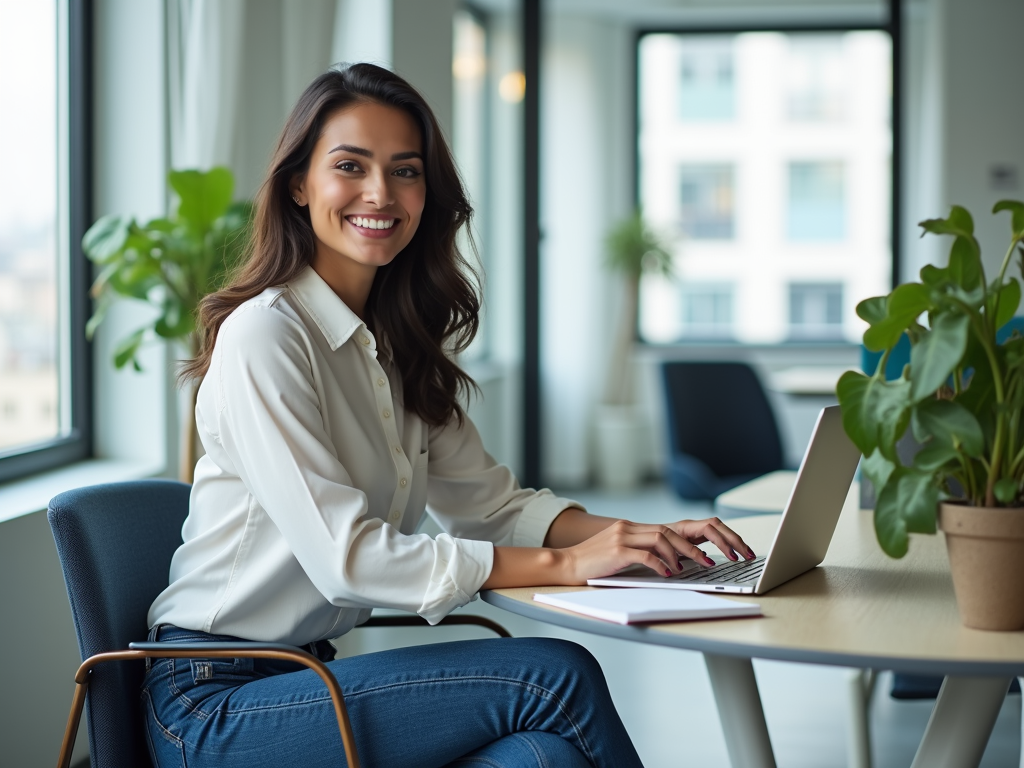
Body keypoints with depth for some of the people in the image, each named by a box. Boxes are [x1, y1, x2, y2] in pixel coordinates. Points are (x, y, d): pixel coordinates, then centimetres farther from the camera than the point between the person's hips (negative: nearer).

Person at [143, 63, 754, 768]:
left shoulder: (399, 345, 11)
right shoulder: (264, 335, -16)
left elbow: (490, 502, 12)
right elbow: (344, 557, -22)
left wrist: (643, 539, -5)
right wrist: (563, 564, -22)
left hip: (306, 672, 7)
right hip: (216, 706, -7)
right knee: (555, 675, -18)